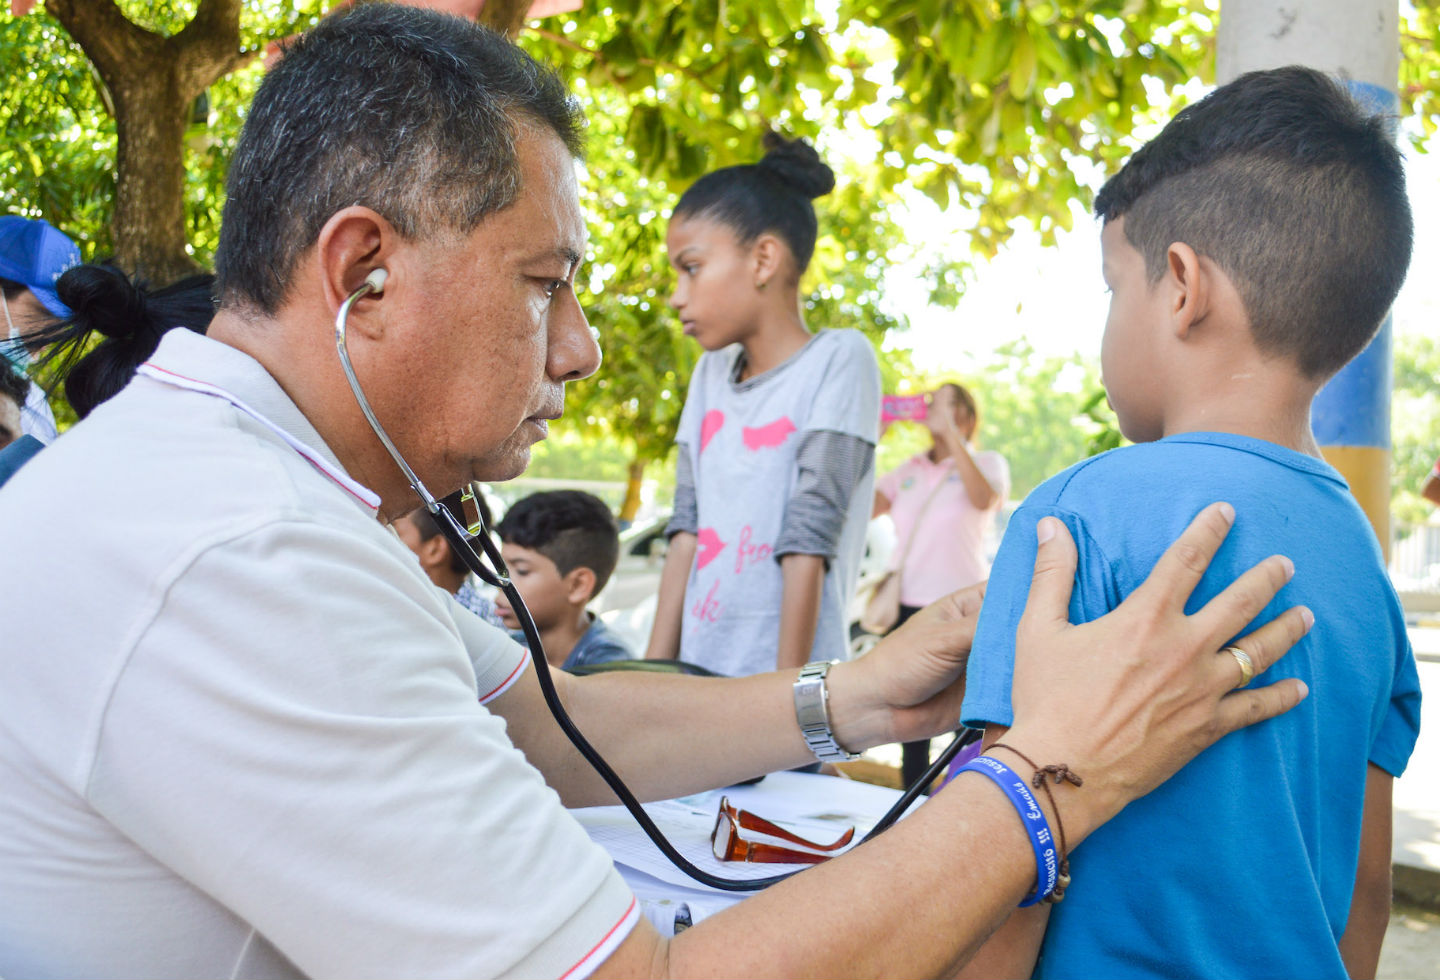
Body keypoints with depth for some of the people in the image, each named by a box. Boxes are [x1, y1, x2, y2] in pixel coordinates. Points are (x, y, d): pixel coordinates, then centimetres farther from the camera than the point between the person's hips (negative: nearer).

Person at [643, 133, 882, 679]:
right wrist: (654, 674, 3)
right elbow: (687, 530, 7)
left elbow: (808, 541, -11)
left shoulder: (840, 359, -6)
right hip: (699, 676, 5)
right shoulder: (711, 373, 11)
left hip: (787, 674, -5)